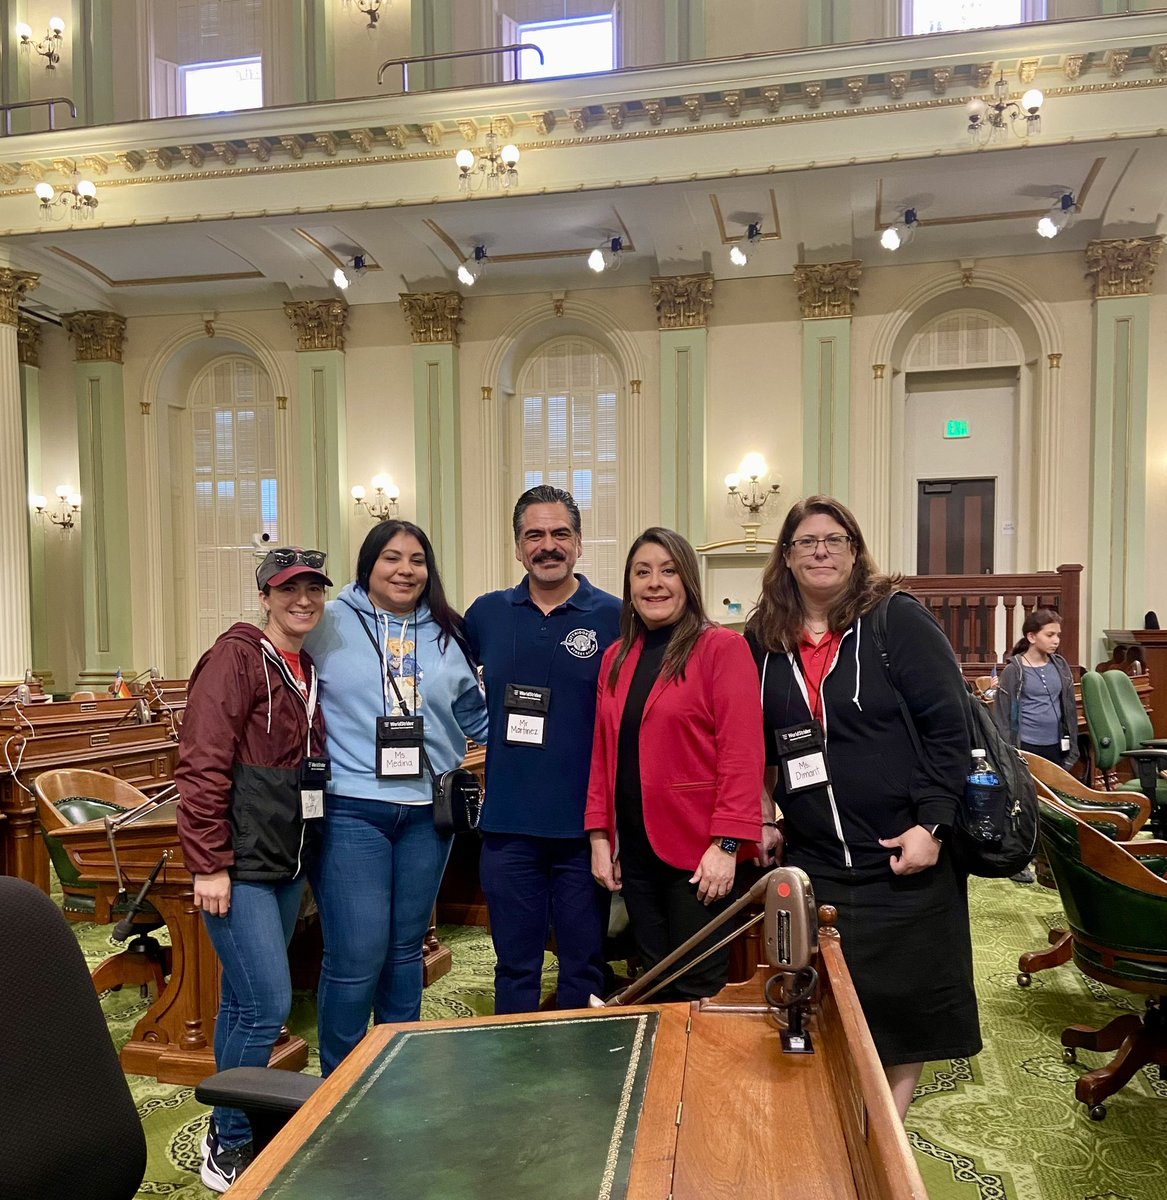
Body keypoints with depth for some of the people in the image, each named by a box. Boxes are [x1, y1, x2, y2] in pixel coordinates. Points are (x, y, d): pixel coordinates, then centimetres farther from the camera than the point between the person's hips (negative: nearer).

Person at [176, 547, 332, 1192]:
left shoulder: (309, 667, 11)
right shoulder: (237, 657, -13)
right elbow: (202, 764, -18)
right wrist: (209, 866, -18)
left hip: (288, 863, 8)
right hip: (239, 866, -7)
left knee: (245, 1000, 18)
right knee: (267, 1004, -5)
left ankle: (234, 1127, 33)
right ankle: (227, 1145, 16)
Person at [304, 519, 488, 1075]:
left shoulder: (446, 635, 11)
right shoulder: (330, 625, -1)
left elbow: (474, 717, 16)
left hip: (427, 812, 4)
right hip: (351, 810, -4)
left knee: (406, 949, 16)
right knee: (356, 956, -4)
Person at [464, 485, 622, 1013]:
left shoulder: (615, 619, -5)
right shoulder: (486, 614, 4)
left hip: (584, 827, -2)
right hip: (508, 827, 2)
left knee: (584, 967, 13)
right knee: (515, 969, 15)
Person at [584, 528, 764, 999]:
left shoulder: (721, 646, -9)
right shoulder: (616, 658, 10)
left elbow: (742, 753, -14)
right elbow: (604, 752, 11)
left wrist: (727, 844, -18)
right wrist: (599, 835, 5)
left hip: (698, 849, -5)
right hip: (634, 846, 6)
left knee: (696, 993, 6)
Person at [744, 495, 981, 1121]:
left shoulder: (899, 620, -9)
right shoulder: (765, 638, 3)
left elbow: (949, 727, -12)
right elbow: (755, 745, 13)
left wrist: (931, 824, -16)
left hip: (903, 855, -3)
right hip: (812, 858, 4)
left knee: (902, 1000, 8)